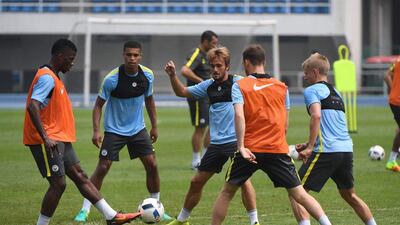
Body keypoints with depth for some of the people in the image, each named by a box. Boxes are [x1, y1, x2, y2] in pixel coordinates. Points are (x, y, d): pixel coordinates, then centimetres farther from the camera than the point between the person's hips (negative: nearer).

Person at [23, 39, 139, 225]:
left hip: (59, 139, 11)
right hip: (47, 141, -11)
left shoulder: (53, 77, 17)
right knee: (58, 184, -10)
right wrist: (46, 138, -32)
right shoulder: (47, 78, -16)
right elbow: (33, 107, -27)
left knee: (80, 176, 11)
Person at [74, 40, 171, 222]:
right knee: (102, 168, -9)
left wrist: (154, 126, 12)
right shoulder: (112, 79, -20)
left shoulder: (147, 75, -6)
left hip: (138, 129, 4)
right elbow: (98, 105, -12)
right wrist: (96, 130, -21)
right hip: (114, 130, -4)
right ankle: (85, 210, 0)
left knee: (152, 165, -2)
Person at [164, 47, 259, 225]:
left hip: (236, 140, -6)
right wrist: (172, 75, 5)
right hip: (216, 143, 6)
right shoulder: (208, 86, 11)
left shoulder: (238, 82, -5)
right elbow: (181, 92, 20)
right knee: (196, 182, 12)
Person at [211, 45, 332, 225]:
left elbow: (239, 115, -15)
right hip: (278, 149, 2)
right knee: (299, 194, 1)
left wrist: (241, 146, -18)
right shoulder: (281, 87, 11)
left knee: (227, 192, 14)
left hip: (250, 151, -2)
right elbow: (285, 125, 12)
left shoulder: (239, 86, 1)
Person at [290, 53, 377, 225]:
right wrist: (309, 145, 31)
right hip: (347, 149, 8)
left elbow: (316, 116, -18)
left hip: (326, 151, -8)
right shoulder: (335, 92, 24)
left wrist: (309, 148, -19)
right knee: (349, 195, 25)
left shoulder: (312, 90, -1)